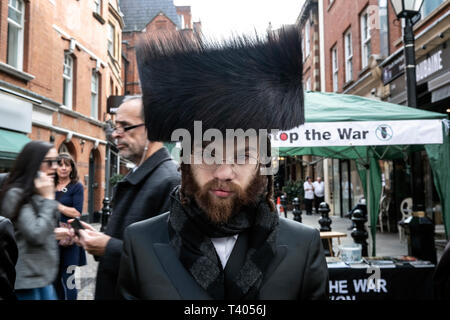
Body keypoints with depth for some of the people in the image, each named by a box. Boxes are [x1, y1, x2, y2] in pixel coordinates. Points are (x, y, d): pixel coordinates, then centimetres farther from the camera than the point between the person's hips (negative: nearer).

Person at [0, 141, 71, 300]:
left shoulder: (35, 194, 11)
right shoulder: (16, 194, -17)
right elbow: (36, 235, -24)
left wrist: (54, 233, 6)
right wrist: (48, 198, -20)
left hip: (42, 274, 9)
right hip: (26, 277, -9)